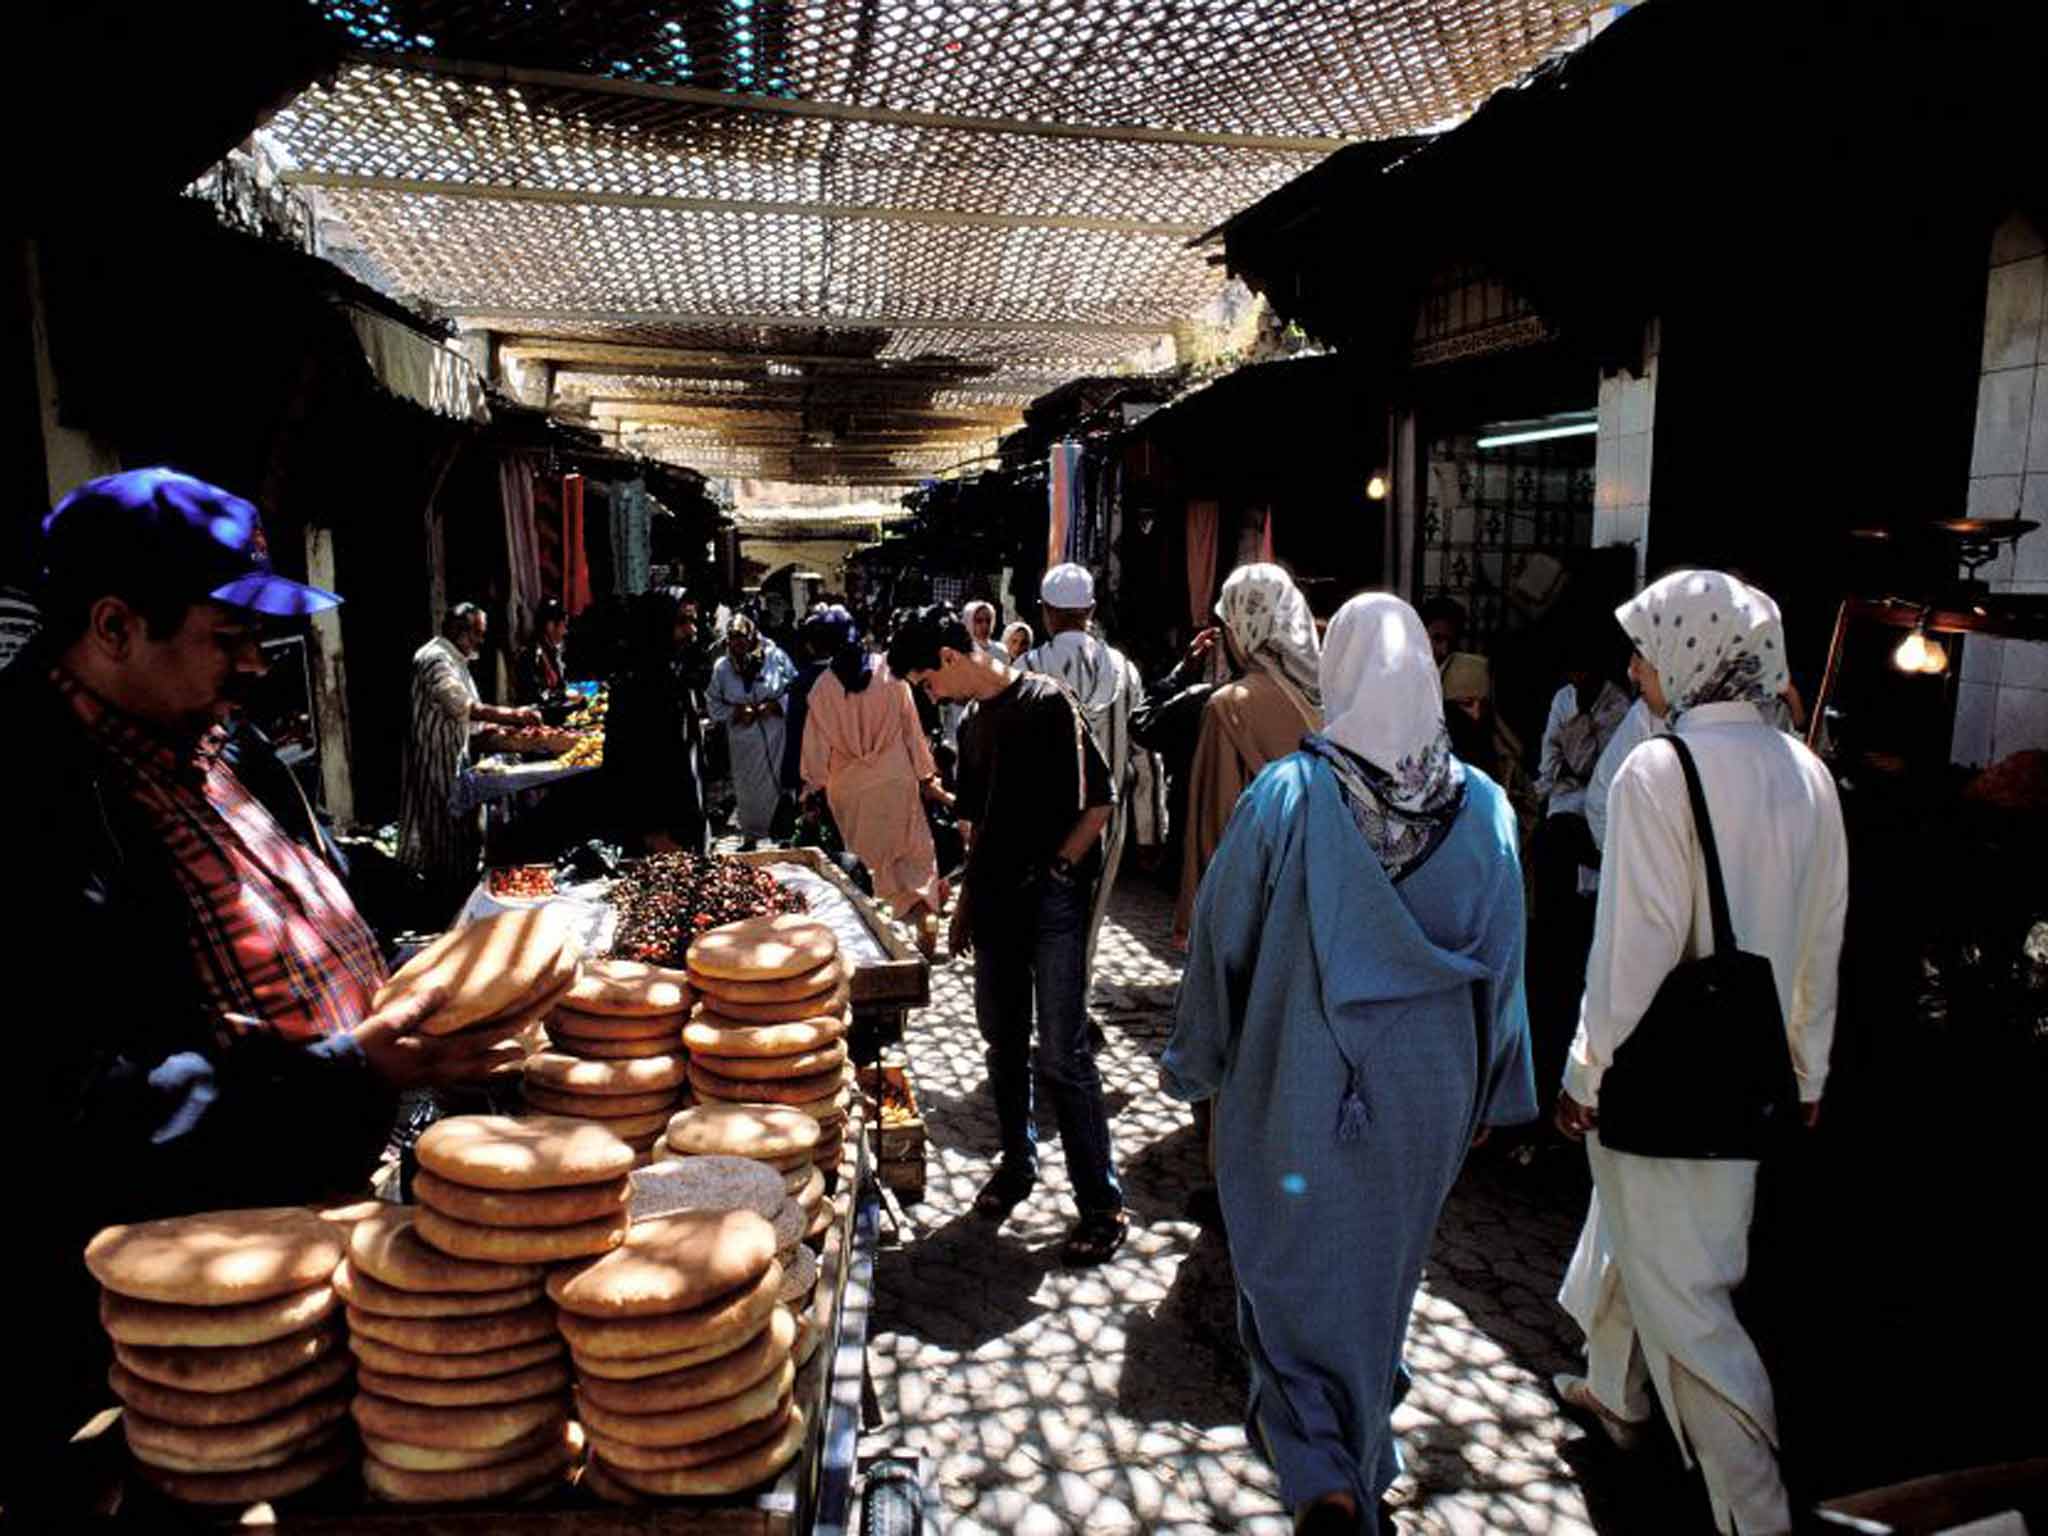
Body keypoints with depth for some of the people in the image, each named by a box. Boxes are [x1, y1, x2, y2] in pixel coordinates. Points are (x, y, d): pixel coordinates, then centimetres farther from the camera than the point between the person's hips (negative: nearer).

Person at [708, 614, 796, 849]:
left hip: (776, 736, -2)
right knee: (747, 787, 9)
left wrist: (775, 705, -15)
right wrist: (736, 712, -12)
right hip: (743, 739, 2)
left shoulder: (775, 657, -6)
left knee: (780, 784, 2)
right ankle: (751, 836, 24)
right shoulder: (721, 667, 1)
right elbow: (715, 706, 6)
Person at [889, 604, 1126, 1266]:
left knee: (1063, 1054, -5)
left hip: (1053, 897, -8)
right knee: (1002, 1039, 16)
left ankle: (1102, 1203, 6)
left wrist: (1056, 868, -13)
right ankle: (1018, 1162, 34)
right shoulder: (974, 725, 14)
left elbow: (1099, 801, -11)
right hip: (997, 901, 8)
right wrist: (966, 902, 19)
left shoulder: (1047, 703, -10)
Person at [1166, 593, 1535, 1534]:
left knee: (1297, 1272, 13)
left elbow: (1220, 938, -8)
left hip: (1299, 1089, -3)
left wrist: (1191, 1061, 7)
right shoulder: (1483, 807, -6)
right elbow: (1502, 962, 2)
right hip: (1429, 1094, 4)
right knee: (1378, 1270, 22)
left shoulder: (1285, 794, -15)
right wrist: (1488, 1093, 15)